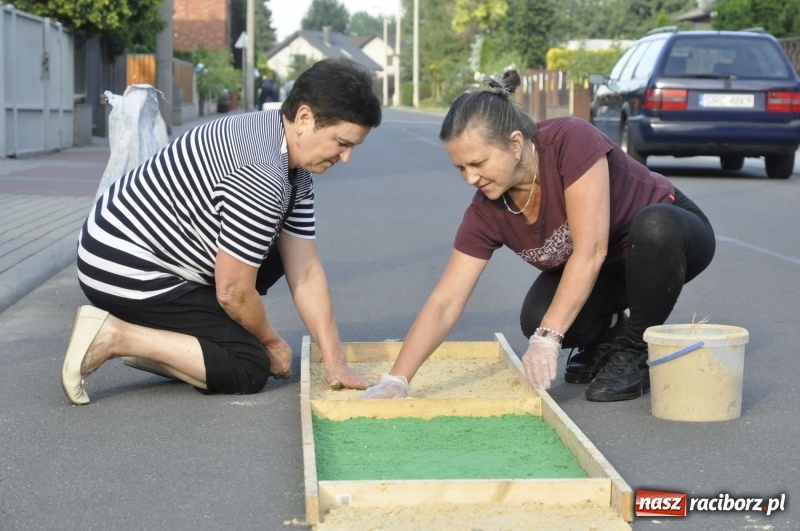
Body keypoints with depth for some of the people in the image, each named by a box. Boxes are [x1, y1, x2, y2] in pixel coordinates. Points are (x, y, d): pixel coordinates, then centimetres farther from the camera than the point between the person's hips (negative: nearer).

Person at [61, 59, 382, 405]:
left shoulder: (297, 170, 5)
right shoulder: (260, 175, -27)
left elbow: (305, 272, 4)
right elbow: (233, 292, -20)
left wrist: (335, 363, 0)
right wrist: (271, 343, -1)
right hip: (127, 272, -10)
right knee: (249, 368, -9)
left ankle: (158, 340, 8)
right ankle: (116, 336, -11)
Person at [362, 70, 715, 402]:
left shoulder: (571, 142, -33)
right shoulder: (487, 212, -18)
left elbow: (590, 251, -37)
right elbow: (445, 304, -19)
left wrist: (547, 339, -38)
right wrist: (396, 380, -28)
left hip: (671, 236, -4)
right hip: (601, 273, 4)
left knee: (653, 227, -39)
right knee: (537, 316, -27)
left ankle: (636, 352, -15)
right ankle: (606, 338, 8)